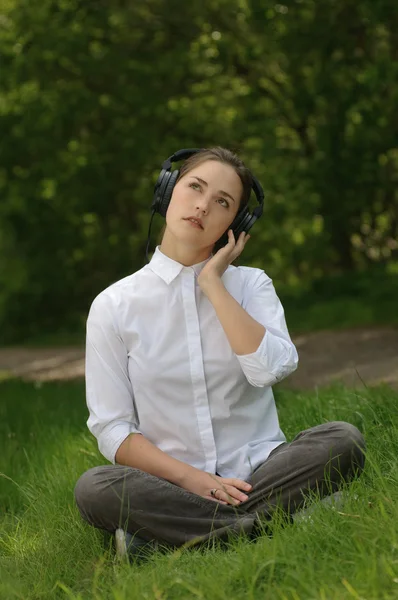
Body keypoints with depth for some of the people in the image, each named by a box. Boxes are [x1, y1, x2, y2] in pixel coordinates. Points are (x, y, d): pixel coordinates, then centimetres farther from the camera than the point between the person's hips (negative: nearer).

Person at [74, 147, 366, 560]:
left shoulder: (250, 285, 8)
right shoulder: (113, 306, 3)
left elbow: (271, 368, -13)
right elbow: (111, 429, -3)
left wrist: (213, 283, -8)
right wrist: (190, 478, -17)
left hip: (257, 471, 2)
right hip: (172, 484, -1)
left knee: (343, 441, -26)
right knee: (92, 489, -31)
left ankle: (174, 533, -25)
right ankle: (263, 521, -26)